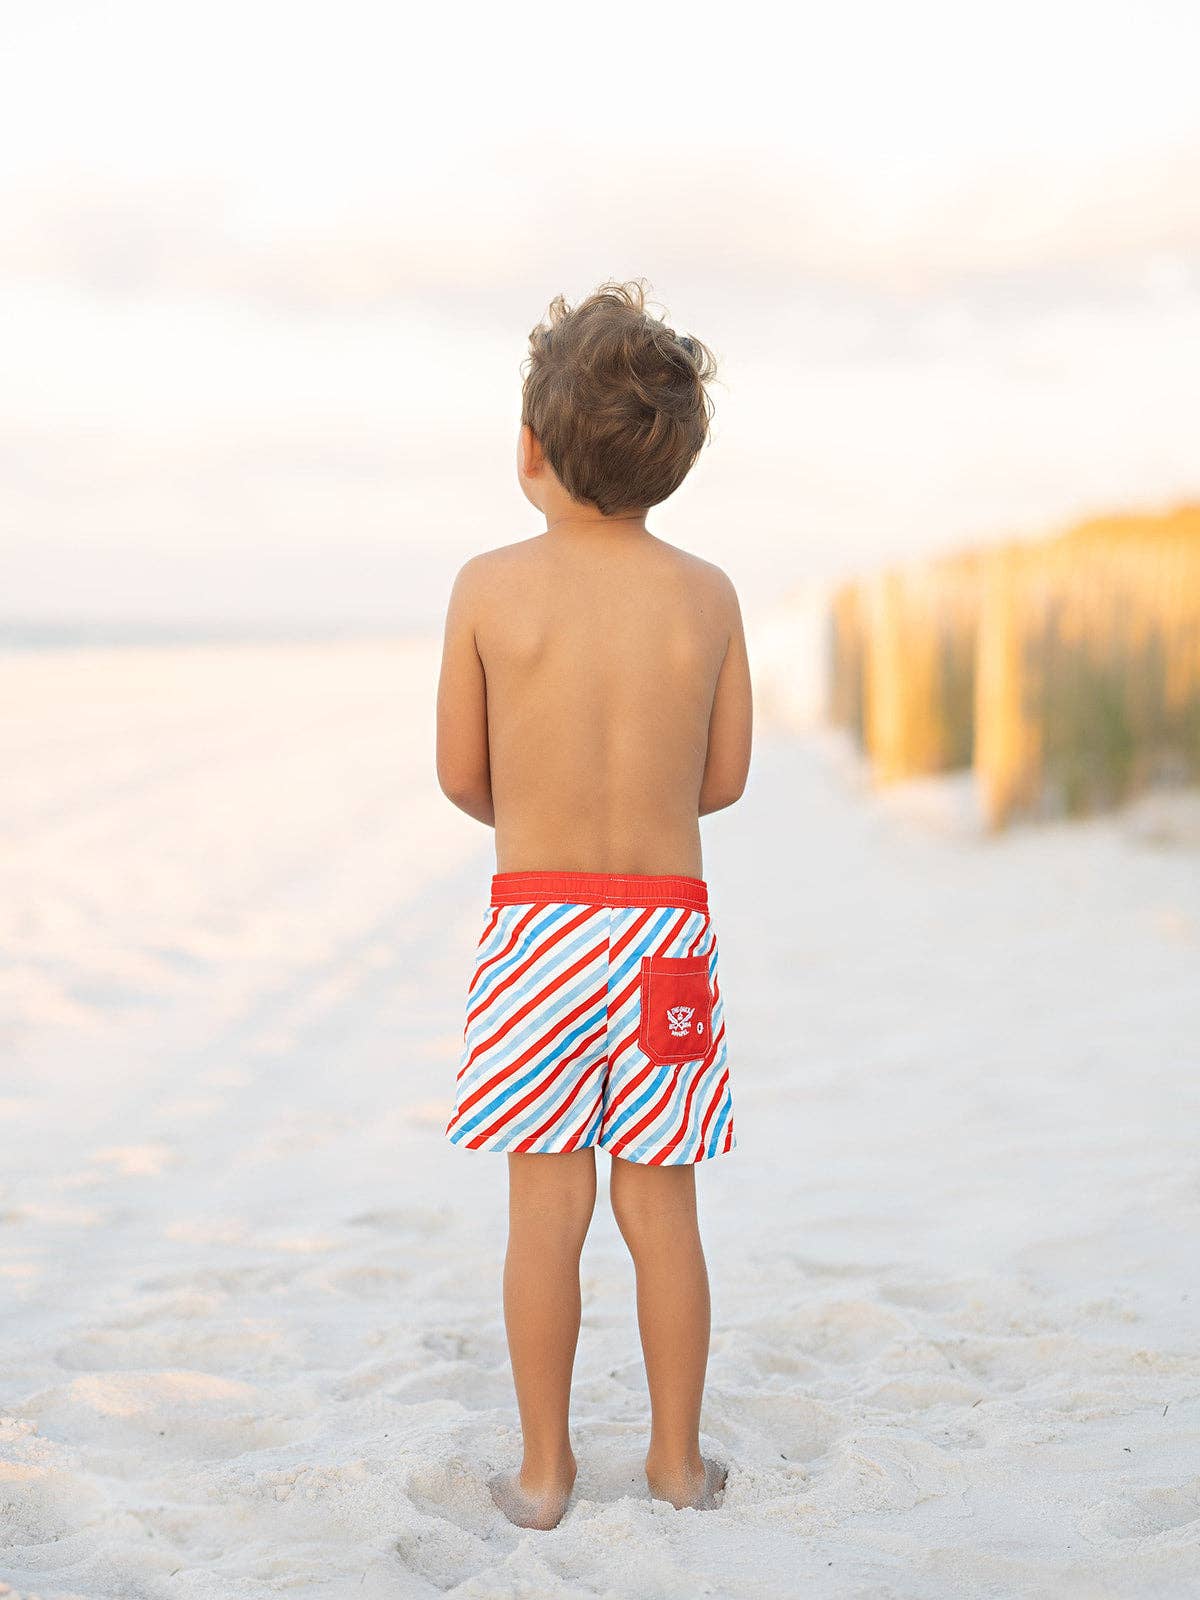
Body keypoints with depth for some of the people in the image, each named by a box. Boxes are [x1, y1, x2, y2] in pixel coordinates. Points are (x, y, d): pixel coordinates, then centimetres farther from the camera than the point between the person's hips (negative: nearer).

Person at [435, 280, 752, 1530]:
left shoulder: (490, 586, -7)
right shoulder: (708, 596, -1)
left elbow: (462, 777, 0)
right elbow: (724, 780, 7)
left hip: (537, 921, -1)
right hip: (668, 922, 2)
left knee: (546, 1205, 5)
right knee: (660, 1206, 10)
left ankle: (544, 1470, 12)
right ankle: (678, 1459, 19)